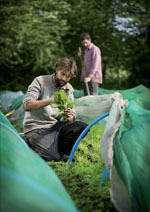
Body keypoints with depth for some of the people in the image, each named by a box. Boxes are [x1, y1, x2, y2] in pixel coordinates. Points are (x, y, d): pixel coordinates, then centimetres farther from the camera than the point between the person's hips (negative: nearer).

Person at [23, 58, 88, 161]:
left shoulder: (68, 89, 10)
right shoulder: (40, 81, -6)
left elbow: (72, 116, 8)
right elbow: (27, 105, -19)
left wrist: (69, 116, -18)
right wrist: (50, 101, -30)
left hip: (55, 126, 5)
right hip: (36, 127, -5)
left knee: (82, 127, -19)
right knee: (51, 157, -26)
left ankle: (56, 148, -5)